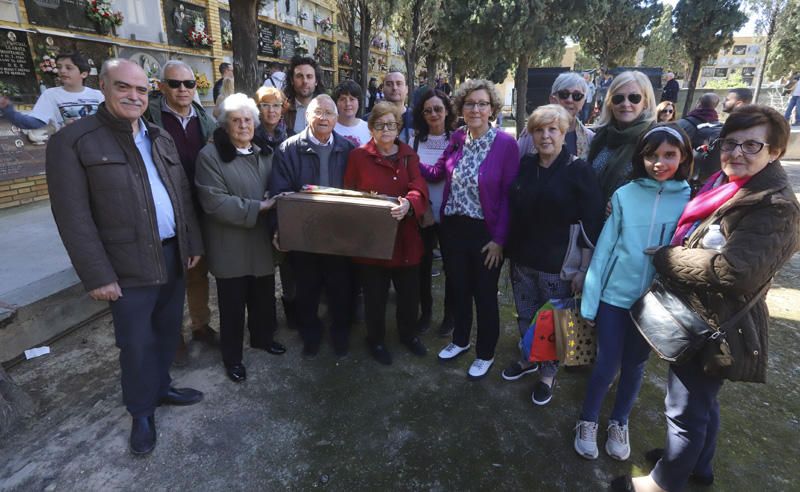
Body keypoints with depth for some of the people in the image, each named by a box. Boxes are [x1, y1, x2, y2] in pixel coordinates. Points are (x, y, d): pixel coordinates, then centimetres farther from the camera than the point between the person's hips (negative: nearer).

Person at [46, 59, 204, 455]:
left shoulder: (161, 138, 12)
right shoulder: (73, 141, -8)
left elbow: (183, 196, 14)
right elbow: (73, 216, -12)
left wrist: (192, 243, 10)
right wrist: (98, 275, -15)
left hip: (173, 255, 6)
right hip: (130, 266, -5)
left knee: (168, 331, 17)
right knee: (137, 343, 6)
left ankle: (162, 387, 39)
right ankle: (141, 411, 27)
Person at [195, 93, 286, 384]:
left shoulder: (264, 155, 11)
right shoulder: (210, 155, -10)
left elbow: (275, 192, 18)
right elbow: (215, 202, -19)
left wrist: (275, 202, -5)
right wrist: (258, 208, -19)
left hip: (262, 243, 6)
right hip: (231, 248, -5)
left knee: (264, 297, 18)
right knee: (233, 305, 8)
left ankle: (262, 337, 42)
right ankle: (232, 356, 27)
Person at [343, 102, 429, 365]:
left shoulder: (409, 155, 6)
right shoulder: (358, 156, -1)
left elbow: (420, 190, -10)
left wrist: (408, 204, -31)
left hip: (405, 238, 3)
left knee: (410, 292, 14)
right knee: (375, 295, 9)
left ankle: (408, 333, 41)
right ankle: (376, 340, 34)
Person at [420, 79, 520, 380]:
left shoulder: (506, 143, -13)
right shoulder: (457, 138, 2)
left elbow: (509, 195, -12)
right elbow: (436, 173, 13)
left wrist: (499, 239, -13)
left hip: (485, 233, -4)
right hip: (453, 228, 5)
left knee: (485, 295, 11)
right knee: (458, 289, 19)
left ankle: (485, 354, 32)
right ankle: (460, 340, 42)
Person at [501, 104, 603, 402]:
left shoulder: (578, 170, -10)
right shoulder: (524, 165, 4)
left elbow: (591, 224, -11)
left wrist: (583, 269, -14)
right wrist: (509, 249, 10)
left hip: (558, 263, -4)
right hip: (522, 259, 4)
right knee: (524, 315, 17)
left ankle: (548, 372, 31)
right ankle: (527, 359, 40)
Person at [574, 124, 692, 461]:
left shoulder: (691, 200, -5)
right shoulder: (624, 195, -7)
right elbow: (604, 247, -5)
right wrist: (589, 298, -6)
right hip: (615, 295, -1)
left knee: (634, 365, 17)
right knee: (607, 365, 7)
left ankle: (619, 423, 39)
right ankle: (587, 422, 30)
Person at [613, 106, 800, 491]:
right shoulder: (723, 185, 8)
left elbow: (733, 270, -31)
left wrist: (665, 256, -20)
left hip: (714, 327, -9)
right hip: (698, 318, 10)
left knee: (686, 408, 6)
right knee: (702, 401, 26)